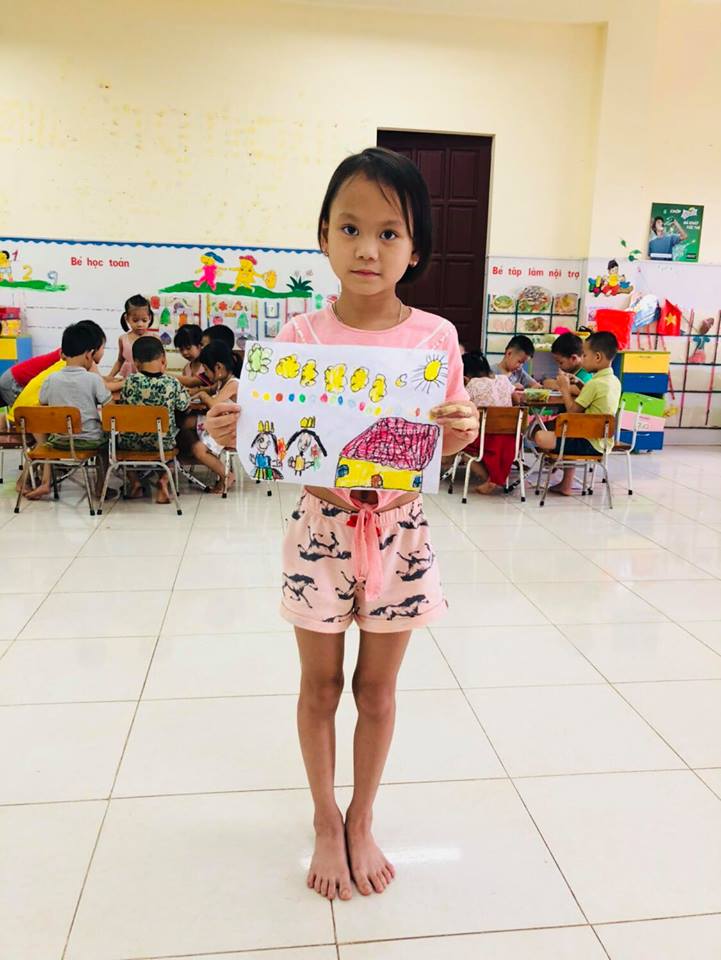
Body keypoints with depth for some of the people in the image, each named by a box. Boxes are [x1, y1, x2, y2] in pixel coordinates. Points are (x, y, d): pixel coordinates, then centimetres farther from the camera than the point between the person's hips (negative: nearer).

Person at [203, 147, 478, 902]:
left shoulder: (435, 337, -6)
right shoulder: (300, 337, -8)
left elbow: (441, 445, 1)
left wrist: (463, 429, -20)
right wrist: (232, 430, -25)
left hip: (397, 530, 1)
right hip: (320, 529, 0)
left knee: (376, 687, 15)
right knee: (320, 684, 14)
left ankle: (361, 822, 38)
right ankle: (325, 823, 38)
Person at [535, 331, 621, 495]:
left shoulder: (594, 384, -19)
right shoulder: (614, 381, 8)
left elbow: (572, 411, -14)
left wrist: (565, 388, -4)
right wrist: (581, 386, 13)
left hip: (590, 444, -10)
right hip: (604, 442, 10)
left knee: (540, 437, -18)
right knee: (567, 435, 37)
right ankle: (567, 485, 30)